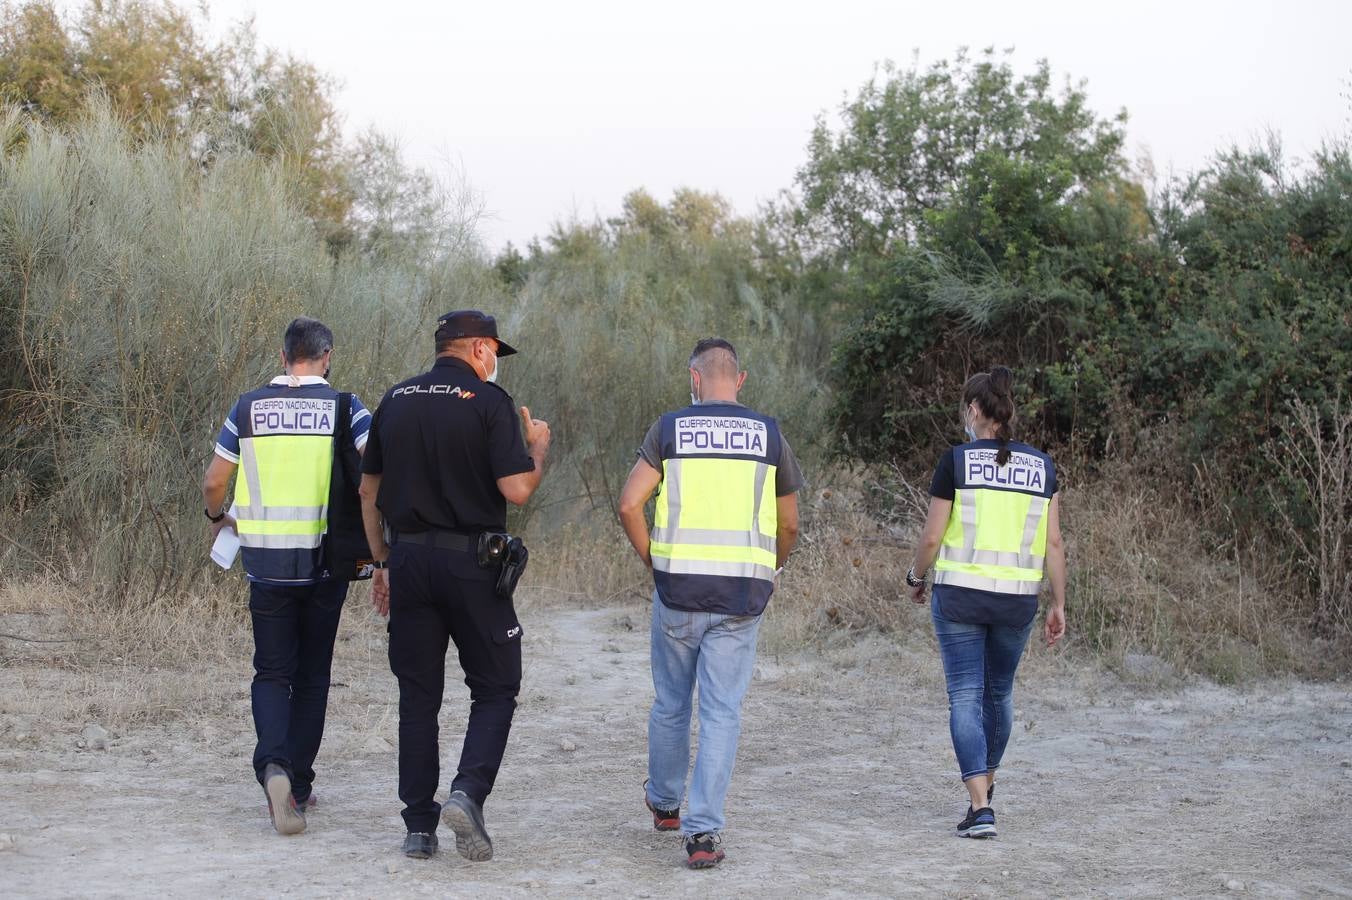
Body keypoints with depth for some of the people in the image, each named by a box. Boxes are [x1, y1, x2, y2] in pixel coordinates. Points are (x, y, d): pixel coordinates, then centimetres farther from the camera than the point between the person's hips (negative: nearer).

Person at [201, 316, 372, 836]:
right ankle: (299, 786, 17)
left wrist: (218, 518, 26)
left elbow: (213, 483, 6)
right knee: (312, 676, 14)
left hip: (265, 560, 1)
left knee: (272, 673, 9)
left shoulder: (249, 408, 2)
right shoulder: (343, 408, -2)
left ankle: (273, 767, -16)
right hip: (324, 559, 0)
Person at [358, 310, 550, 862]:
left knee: (417, 696, 10)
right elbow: (518, 490, -14)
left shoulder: (396, 399, 9)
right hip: (471, 563, -4)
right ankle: (468, 792, -13)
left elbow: (369, 491, 12)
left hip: (408, 559, 4)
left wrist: (382, 561, 19)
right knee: (495, 689, 8)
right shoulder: (488, 401, -7)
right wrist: (538, 447, 6)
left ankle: (419, 826, 10)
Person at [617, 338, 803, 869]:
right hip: (742, 592, 0)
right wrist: (771, 571, 27)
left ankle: (664, 803, 37)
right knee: (722, 711, 2)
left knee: (671, 702, 18)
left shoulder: (670, 428, 1)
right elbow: (788, 525, 11)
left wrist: (651, 561, 8)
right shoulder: (768, 434, 4)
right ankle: (703, 831, -5)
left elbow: (629, 506, -6)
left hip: (678, 585, 0)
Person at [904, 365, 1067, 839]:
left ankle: (980, 807, -13)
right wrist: (1058, 605, 9)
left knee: (965, 696, -1)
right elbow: (1053, 543, 3)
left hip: (959, 593, -3)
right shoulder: (1040, 465, 3)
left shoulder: (956, 461, -7)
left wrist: (915, 577, 13)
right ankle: (985, 785, 38)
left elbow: (932, 538, -5)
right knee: (999, 692, 21)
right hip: (1018, 599, 3)